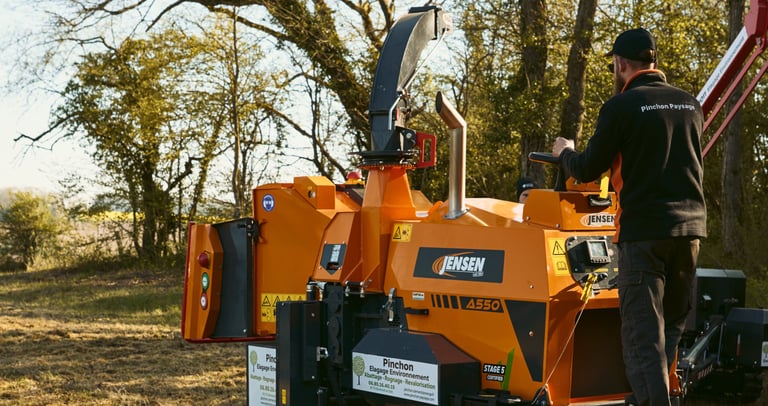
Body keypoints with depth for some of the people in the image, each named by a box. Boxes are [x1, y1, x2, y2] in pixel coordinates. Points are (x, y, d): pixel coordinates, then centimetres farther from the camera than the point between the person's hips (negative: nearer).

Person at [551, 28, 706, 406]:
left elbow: (588, 170, -3)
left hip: (644, 229, -6)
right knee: (672, 324, 16)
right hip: (690, 224, 6)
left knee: (644, 331, -3)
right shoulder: (690, 105, 10)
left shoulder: (621, 106, -8)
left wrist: (565, 152, 18)